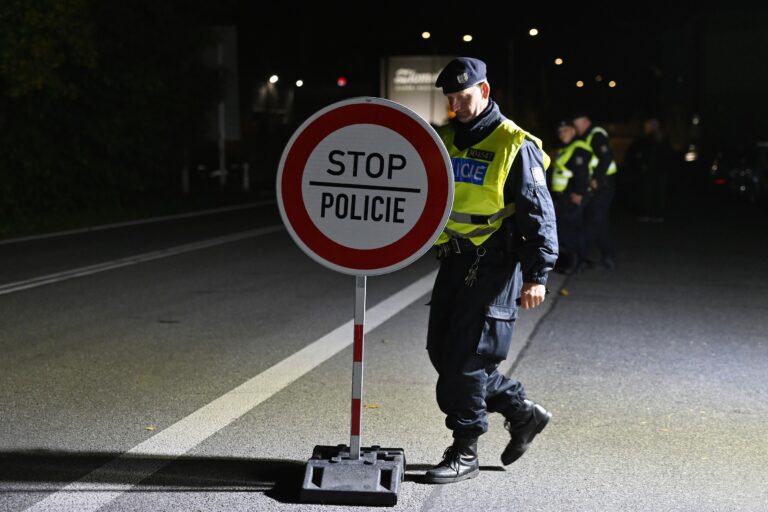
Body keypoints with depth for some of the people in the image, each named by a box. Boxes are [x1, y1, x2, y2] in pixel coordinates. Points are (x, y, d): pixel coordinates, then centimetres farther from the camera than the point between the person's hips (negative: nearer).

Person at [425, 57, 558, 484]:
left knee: (466, 357, -6)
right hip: (455, 260, 8)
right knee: (442, 352, 9)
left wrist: (537, 275, -15)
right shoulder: (444, 139, 11)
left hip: (495, 265, -8)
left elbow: (539, 214, -11)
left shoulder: (516, 145, -9)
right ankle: (523, 412, 24)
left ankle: (465, 453, 9)